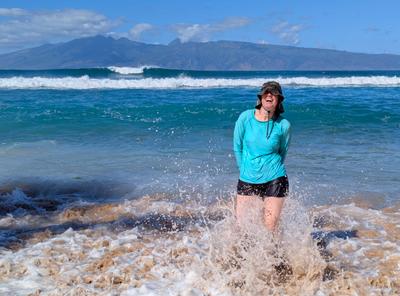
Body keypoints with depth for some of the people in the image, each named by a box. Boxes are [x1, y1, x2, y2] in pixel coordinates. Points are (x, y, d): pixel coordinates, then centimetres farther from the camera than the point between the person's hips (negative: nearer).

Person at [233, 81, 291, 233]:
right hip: (247, 181, 1)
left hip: (275, 180, -1)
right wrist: (247, 171, 11)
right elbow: (237, 148, 5)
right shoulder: (245, 117, -6)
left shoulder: (283, 125, -6)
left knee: (270, 229, 1)